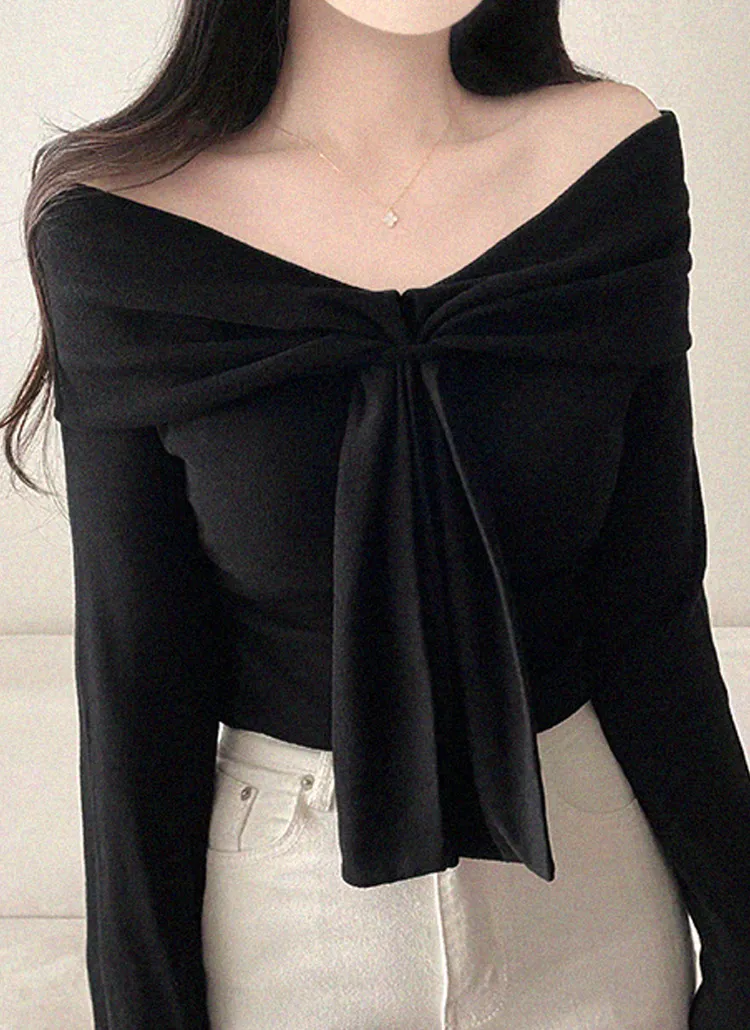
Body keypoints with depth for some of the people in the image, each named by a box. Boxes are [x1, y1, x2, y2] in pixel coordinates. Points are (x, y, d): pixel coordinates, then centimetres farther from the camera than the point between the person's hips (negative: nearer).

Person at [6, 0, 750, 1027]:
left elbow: (653, 607, -6)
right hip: (285, 895, -1)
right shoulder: (123, 233, -14)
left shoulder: (618, 162, -9)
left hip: (594, 882, 2)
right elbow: (133, 671, -9)